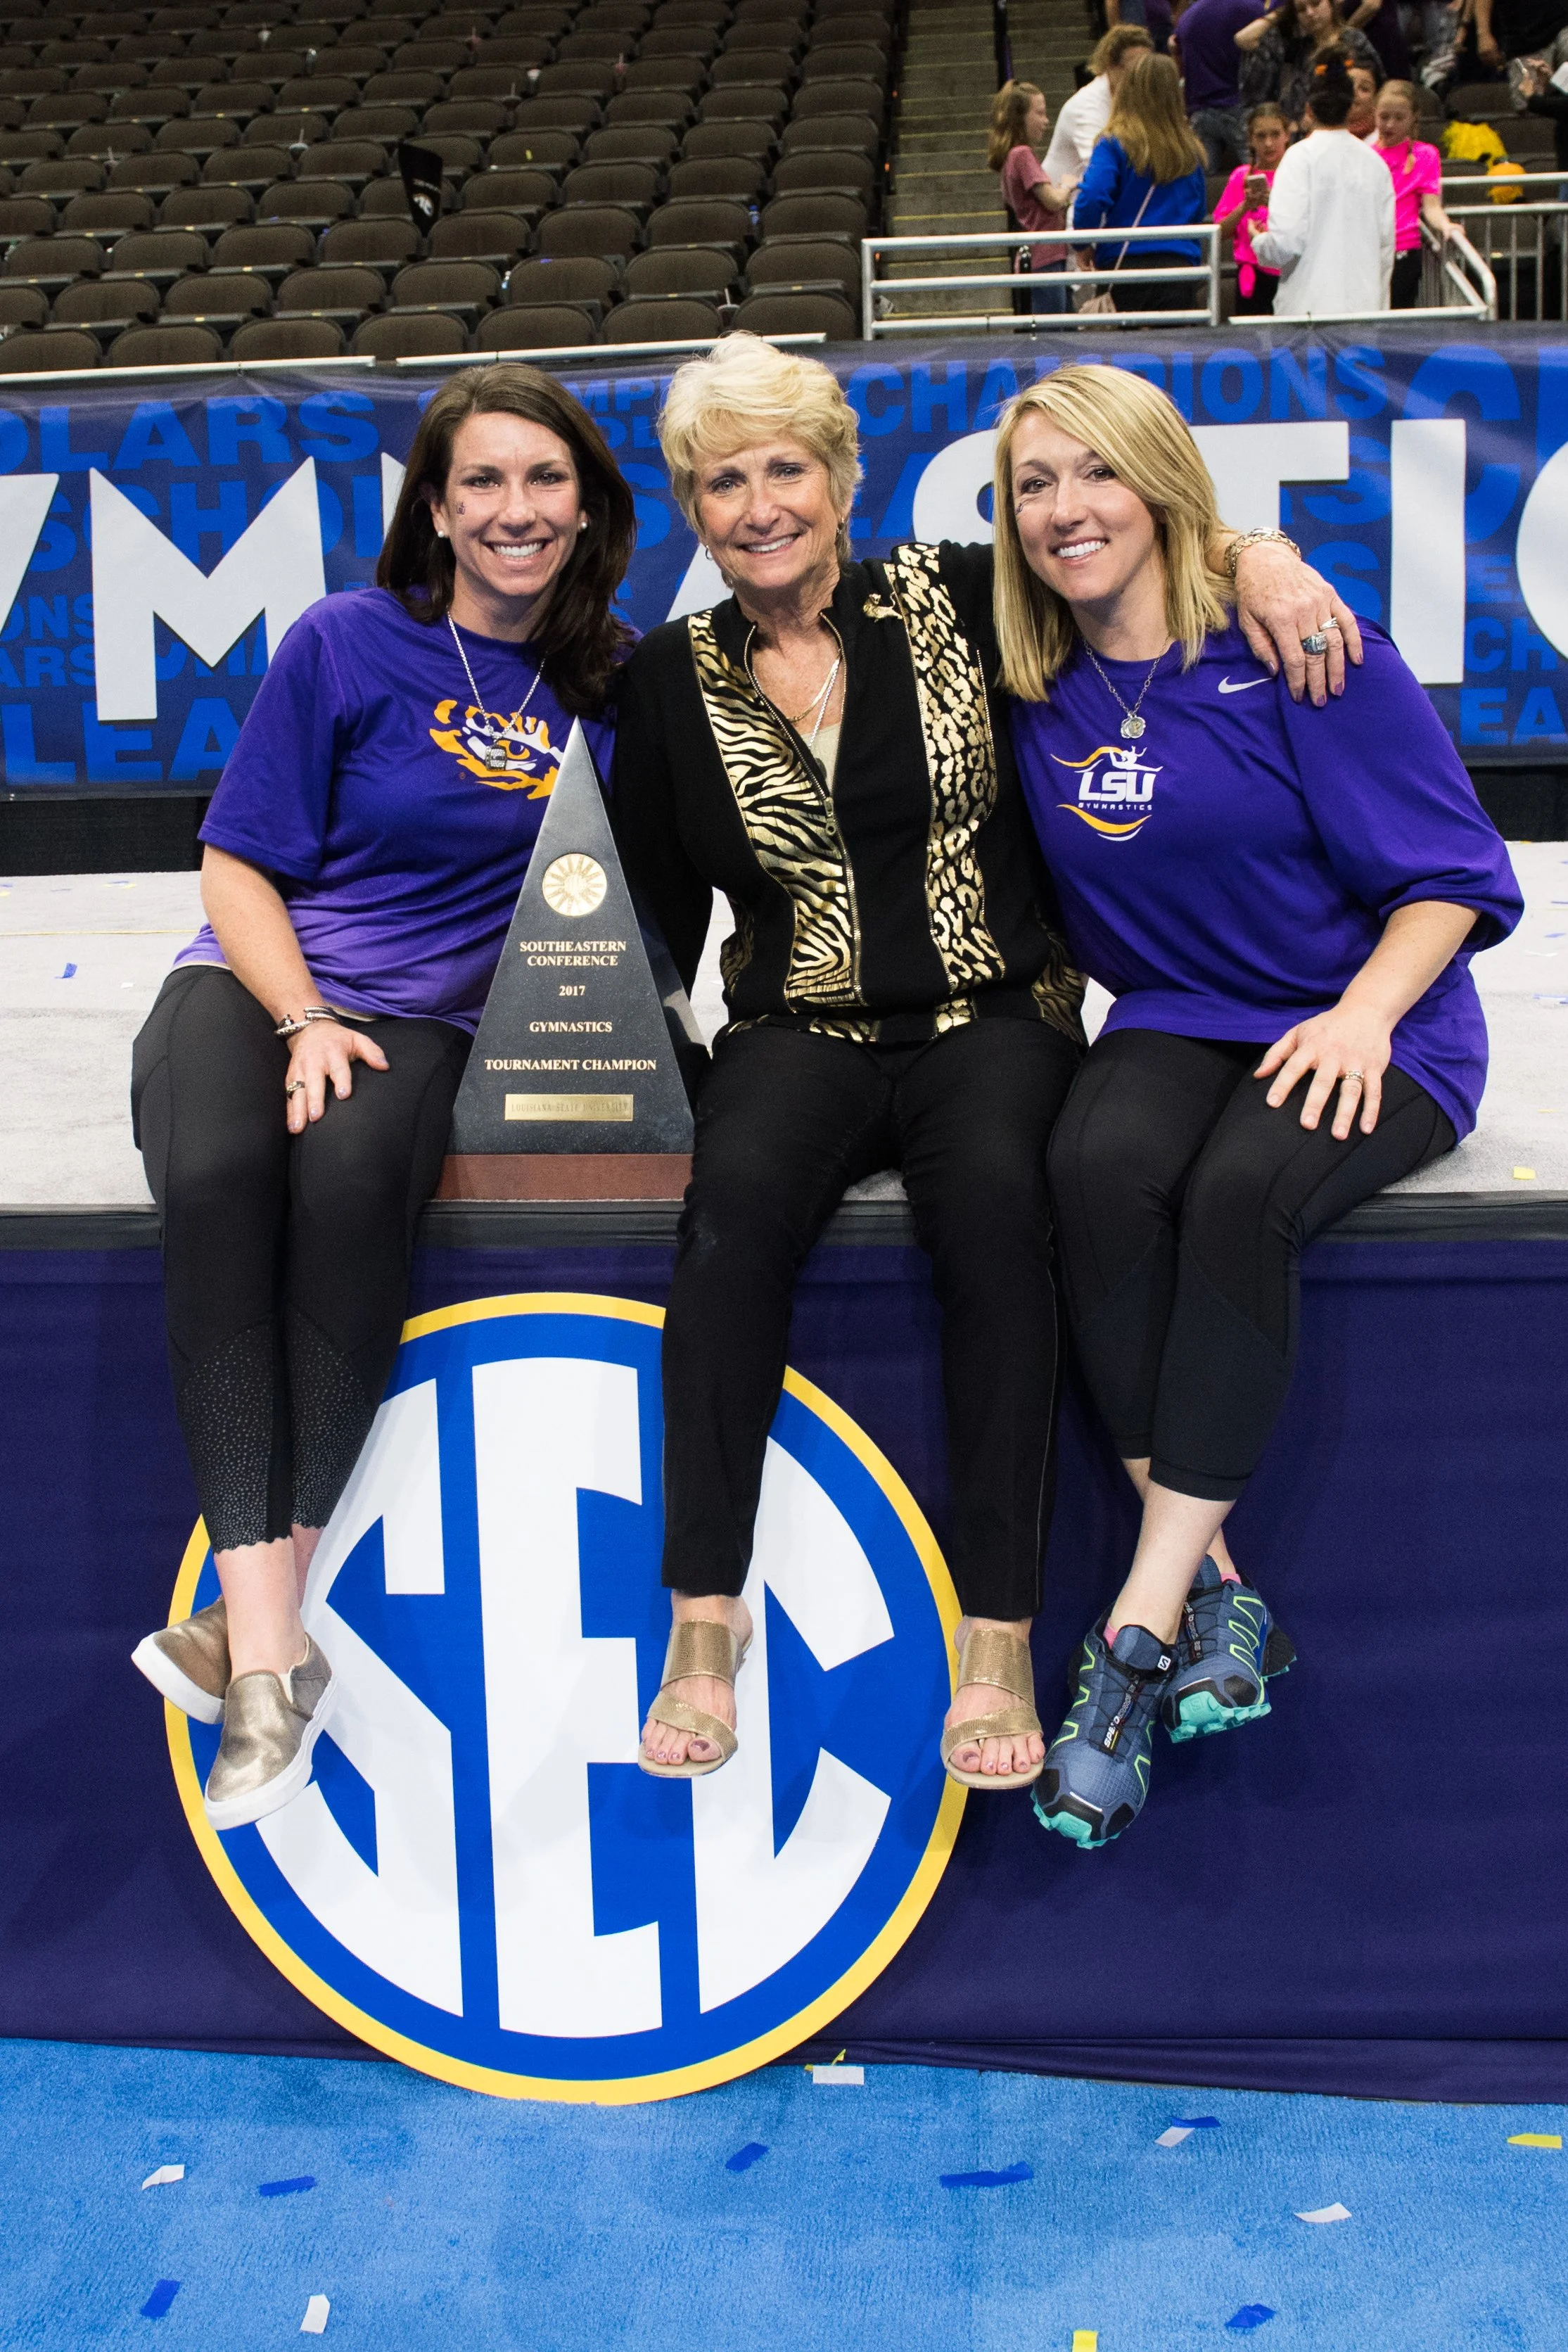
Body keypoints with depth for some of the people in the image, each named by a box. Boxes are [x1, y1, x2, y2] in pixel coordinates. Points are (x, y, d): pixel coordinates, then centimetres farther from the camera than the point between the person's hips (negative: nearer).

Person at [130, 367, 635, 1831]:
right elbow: (238, 867, 3)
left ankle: (254, 1611, -30)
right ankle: (271, 1650, -35)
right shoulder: (346, 643, 3)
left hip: (431, 1015, 1)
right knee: (215, 1178, -36)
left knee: (354, 1175, -37)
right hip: (257, 979, 0)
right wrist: (305, 1022, -14)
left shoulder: (610, 680, 9)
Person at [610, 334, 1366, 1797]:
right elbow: (657, 911, 11)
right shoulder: (671, 682, 9)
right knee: (737, 1192, -33)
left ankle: (999, 1637, -29)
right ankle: (703, 1615, -25)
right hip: (801, 1033, 1)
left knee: (991, 1195, -34)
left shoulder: (948, 602, 6)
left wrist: (1258, 554, -3)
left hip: (992, 1017, 0)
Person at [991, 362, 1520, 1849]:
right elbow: (1054, 907, 20)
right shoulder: (1037, 690, 7)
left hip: (1373, 1028, -3)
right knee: (1100, 1166, -31)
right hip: (1174, 1023, 4)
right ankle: (1215, 1593, -24)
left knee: (1242, 1191, -34)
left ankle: (1142, 1623, -27)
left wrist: (1365, 1012, -21)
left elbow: (1451, 874, -7)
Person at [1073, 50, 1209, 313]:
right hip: (1180, 267, 2)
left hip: (1125, 266, -2)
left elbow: (1091, 198, -17)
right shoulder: (1189, 151, 6)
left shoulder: (1113, 143, -5)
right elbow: (1199, 212, 17)